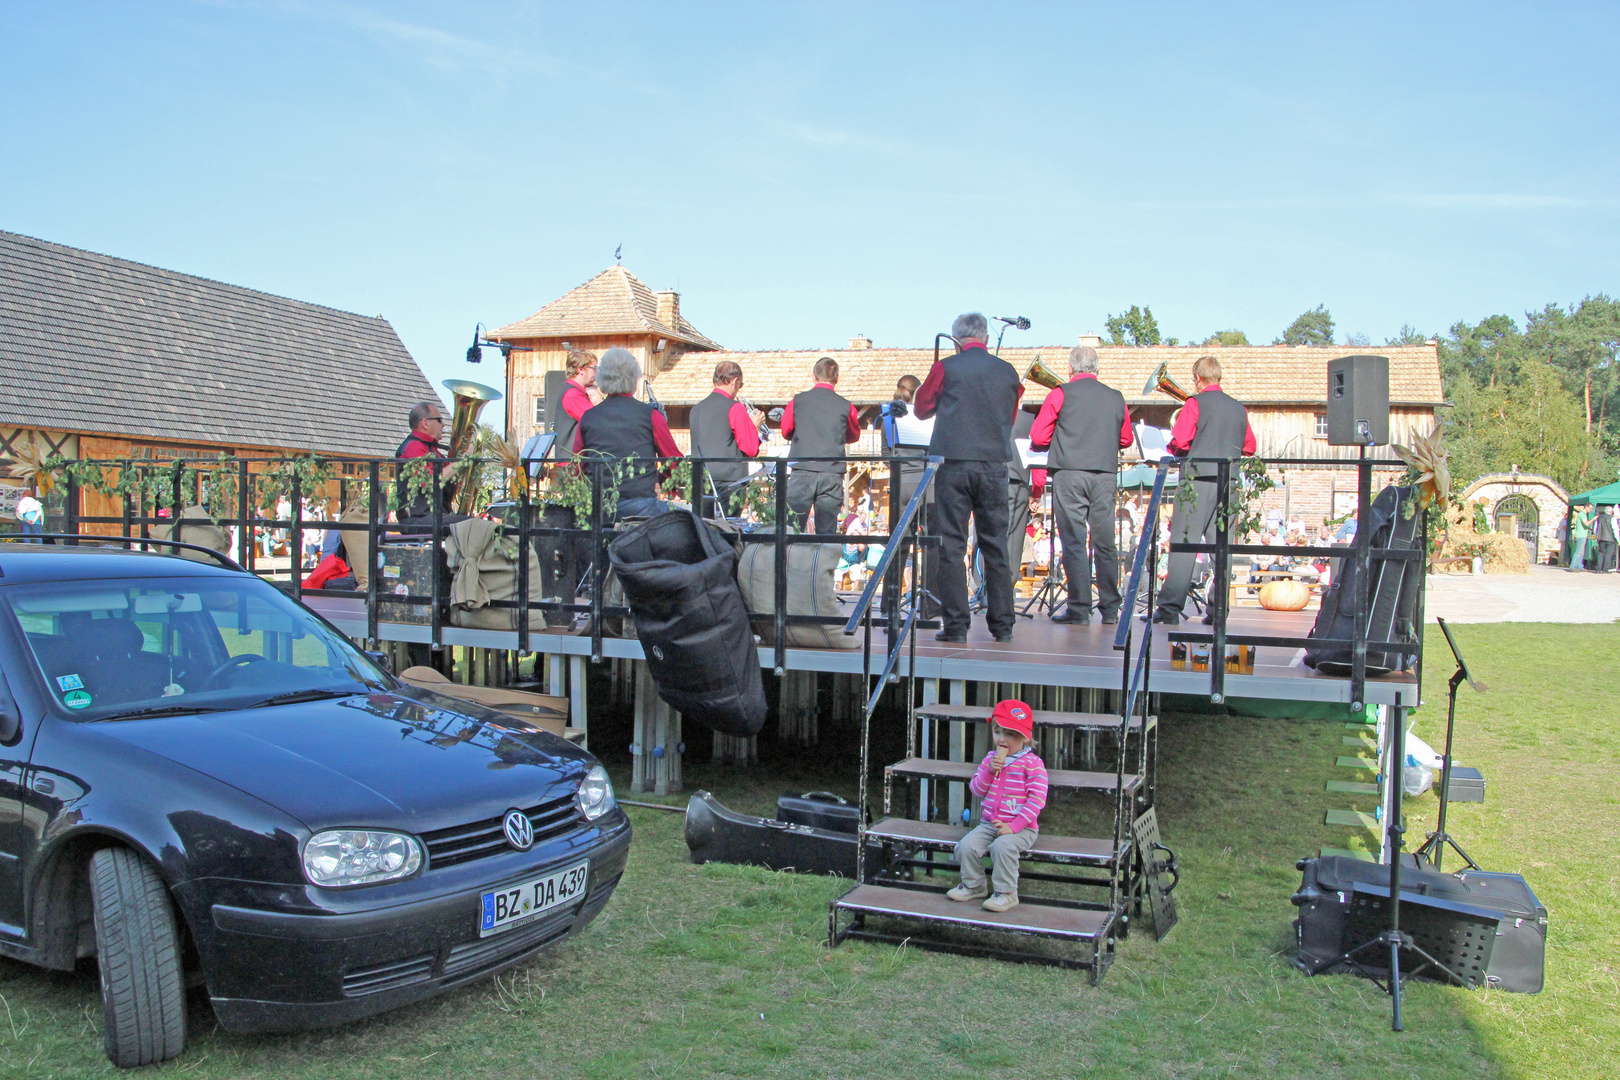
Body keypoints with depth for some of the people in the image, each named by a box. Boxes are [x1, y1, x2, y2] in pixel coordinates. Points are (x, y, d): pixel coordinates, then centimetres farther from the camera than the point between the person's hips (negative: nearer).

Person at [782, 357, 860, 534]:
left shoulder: (798, 401, 3)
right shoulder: (845, 406, 2)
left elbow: (786, 432, 18)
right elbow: (853, 436, 19)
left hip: (801, 473, 0)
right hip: (832, 474, 0)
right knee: (827, 533, 5)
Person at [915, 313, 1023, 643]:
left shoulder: (946, 368, -3)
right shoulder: (1008, 372, 6)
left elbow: (922, 408, 9)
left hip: (953, 464, -3)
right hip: (994, 464, 3)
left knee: (951, 545, 1)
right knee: (996, 546, 8)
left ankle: (956, 625, -2)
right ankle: (1002, 625, 11)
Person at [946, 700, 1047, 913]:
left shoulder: (1032, 763, -9)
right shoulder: (991, 758, 10)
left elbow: (1036, 800, -14)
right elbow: (976, 789, 8)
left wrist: (1014, 826, -20)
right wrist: (989, 771, -11)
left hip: (1021, 827, -5)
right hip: (989, 823, 6)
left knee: (1002, 846, -33)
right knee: (967, 845, -16)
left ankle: (1006, 893, -14)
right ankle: (973, 886, 8)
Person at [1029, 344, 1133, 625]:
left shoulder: (1061, 394, -2)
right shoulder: (1116, 398, 9)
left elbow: (1038, 439, -1)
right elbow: (1126, 439, 18)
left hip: (1069, 473, -3)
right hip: (1106, 475, 3)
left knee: (1074, 543, -1)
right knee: (1105, 543, 10)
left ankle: (1079, 609, -1)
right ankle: (1110, 609, 15)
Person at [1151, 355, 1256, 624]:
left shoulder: (1195, 403, -4)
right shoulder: (1239, 409, 11)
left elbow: (1179, 442, -10)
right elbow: (1249, 447, 17)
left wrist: (1174, 450, 10)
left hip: (1198, 479, -5)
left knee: (1183, 543, -5)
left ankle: (1170, 609, -8)